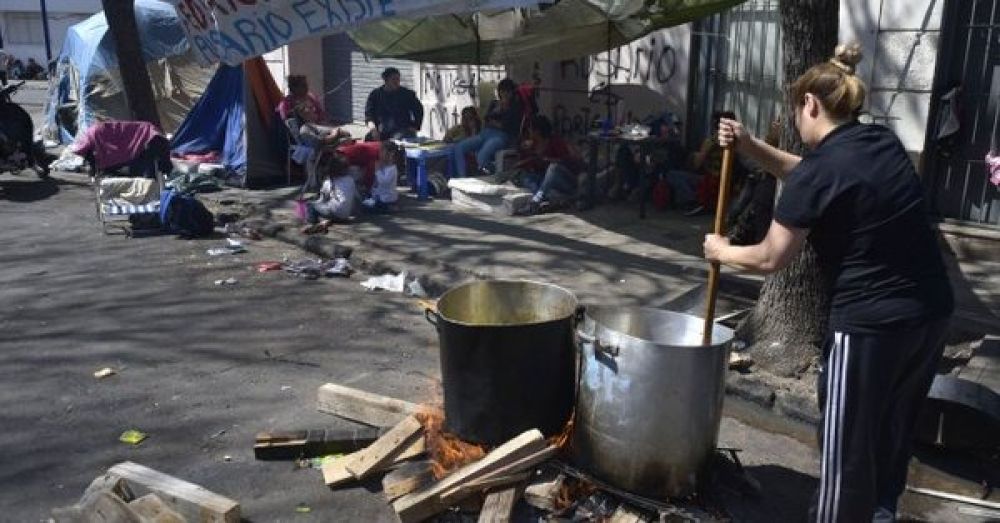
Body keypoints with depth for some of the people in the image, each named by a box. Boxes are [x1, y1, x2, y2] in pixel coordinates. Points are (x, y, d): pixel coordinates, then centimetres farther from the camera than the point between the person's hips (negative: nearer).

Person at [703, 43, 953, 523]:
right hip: (930, 313, 9)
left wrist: (722, 252, 8)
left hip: (870, 325, -8)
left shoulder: (820, 169, -16)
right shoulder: (883, 142, 7)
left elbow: (770, 258, -10)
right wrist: (751, 147, 9)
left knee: (848, 448, 7)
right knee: (891, 433, 24)